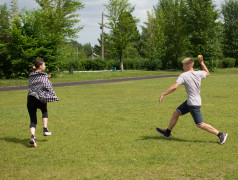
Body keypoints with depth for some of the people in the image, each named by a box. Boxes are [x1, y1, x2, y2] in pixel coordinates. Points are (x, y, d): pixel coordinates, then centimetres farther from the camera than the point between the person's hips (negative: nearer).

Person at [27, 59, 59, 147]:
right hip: (39, 98, -4)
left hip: (30, 98, 4)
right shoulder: (43, 76, 0)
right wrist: (54, 94, 3)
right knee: (44, 111, 29)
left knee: (33, 120, 5)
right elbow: (47, 86, -6)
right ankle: (45, 129, 19)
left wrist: (46, 78, 24)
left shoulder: (31, 76, 19)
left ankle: (32, 136, -17)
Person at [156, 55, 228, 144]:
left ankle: (221, 134, 3)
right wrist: (201, 62, 21)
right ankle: (167, 132, 28)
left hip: (194, 104, -9)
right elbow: (207, 73, 22)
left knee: (200, 124, -1)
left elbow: (174, 87, -28)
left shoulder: (183, 76, -19)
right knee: (176, 113, 15)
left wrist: (163, 94, -21)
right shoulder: (198, 74, 0)